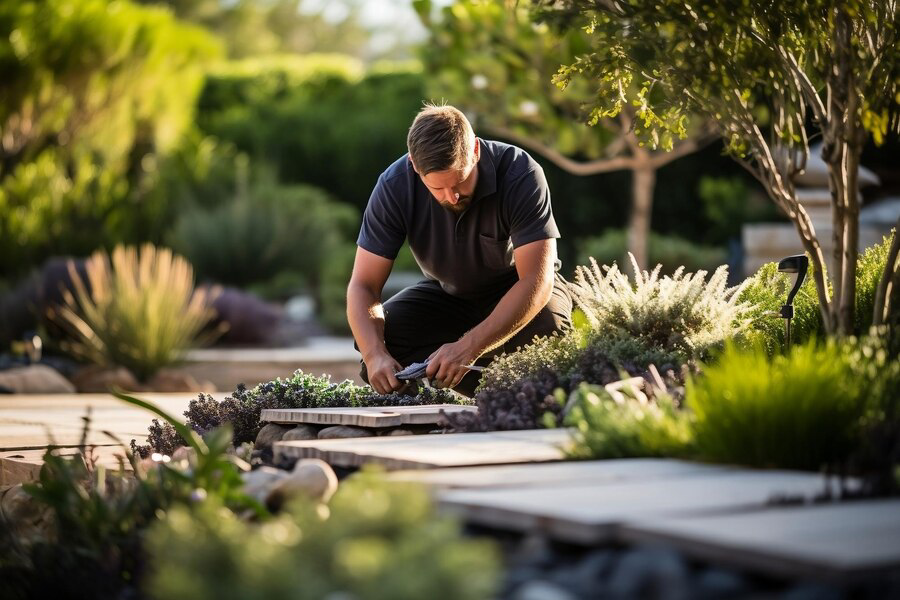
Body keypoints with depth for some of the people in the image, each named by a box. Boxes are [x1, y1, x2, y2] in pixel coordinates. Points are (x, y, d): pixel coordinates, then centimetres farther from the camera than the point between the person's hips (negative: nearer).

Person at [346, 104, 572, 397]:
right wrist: (375, 355, -42)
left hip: (518, 290, -3)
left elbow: (536, 279, -36)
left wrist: (468, 348, -48)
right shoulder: (395, 186, -24)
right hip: (447, 294, 3)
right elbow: (363, 285, -22)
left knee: (546, 327, -37)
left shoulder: (520, 173, -31)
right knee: (377, 338, -23)